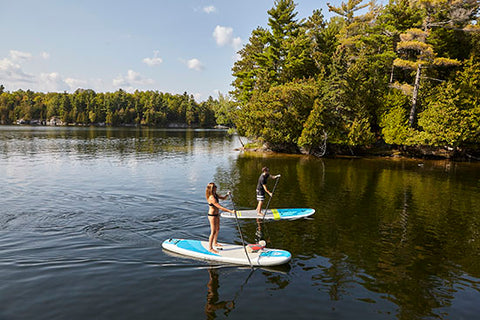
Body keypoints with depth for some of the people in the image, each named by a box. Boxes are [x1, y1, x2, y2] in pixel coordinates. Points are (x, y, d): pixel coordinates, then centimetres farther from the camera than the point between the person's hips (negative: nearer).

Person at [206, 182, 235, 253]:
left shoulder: (215, 195, 1)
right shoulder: (211, 198, -29)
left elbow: (223, 198, 15)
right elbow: (220, 207, -32)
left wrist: (227, 194, -7)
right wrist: (230, 211, -32)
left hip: (217, 214, 10)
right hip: (212, 216, -10)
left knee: (217, 229, 23)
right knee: (213, 232, -2)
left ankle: (215, 243, 42)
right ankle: (210, 248, 10)